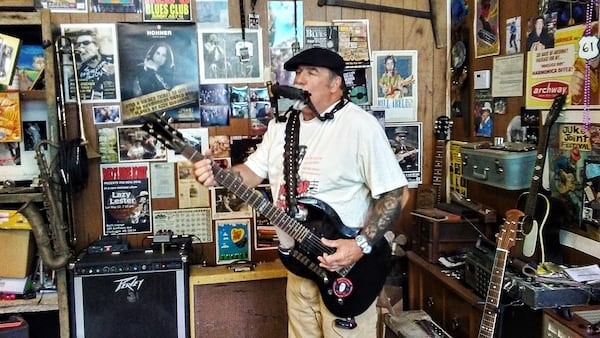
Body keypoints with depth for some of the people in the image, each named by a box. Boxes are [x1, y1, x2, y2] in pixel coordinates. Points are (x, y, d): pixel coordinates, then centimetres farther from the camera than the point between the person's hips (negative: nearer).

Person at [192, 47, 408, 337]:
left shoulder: (360, 126, -17)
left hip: (345, 266, -7)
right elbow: (253, 171, 12)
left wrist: (362, 245, -24)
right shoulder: (281, 123, 6)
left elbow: (395, 193, -17)